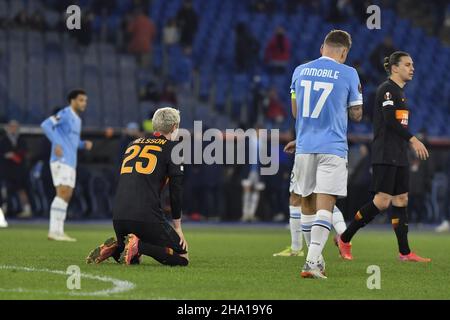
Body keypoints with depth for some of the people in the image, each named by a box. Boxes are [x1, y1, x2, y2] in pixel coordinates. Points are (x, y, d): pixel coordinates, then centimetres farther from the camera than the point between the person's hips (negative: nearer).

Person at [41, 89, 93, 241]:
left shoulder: (77, 119, 21)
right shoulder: (65, 114, -7)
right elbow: (46, 124, -20)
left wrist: (85, 144, 10)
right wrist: (56, 144, -26)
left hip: (70, 162, 10)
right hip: (61, 160, -10)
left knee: (67, 196, 6)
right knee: (63, 193, -16)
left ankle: (59, 232, 7)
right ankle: (54, 231, -19)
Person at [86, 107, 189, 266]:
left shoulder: (134, 144, 23)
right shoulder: (171, 147, 6)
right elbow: (176, 189, 4)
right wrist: (177, 227, 9)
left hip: (118, 218, 6)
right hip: (147, 217, -6)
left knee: (131, 258, 30)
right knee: (182, 258, 2)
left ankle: (114, 246, -1)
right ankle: (139, 245, -18)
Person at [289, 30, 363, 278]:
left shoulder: (300, 71, 8)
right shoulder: (348, 74, -4)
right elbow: (356, 115, 4)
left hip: (304, 147, 4)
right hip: (333, 148, -4)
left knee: (307, 202, 16)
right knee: (325, 205, -7)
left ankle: (315, 257, 24)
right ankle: (311, 262, -19)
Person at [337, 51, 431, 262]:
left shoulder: (399, 92, 19)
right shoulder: (387, 89, -10)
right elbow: (390, 120, -20)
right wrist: (413, 139, -21)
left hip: (399, 156, 10)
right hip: (385, 155, -10)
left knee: (401, 200, 6)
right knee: (382, 201, -13)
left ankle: (405, 252, 5)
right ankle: (344, 239, -3)